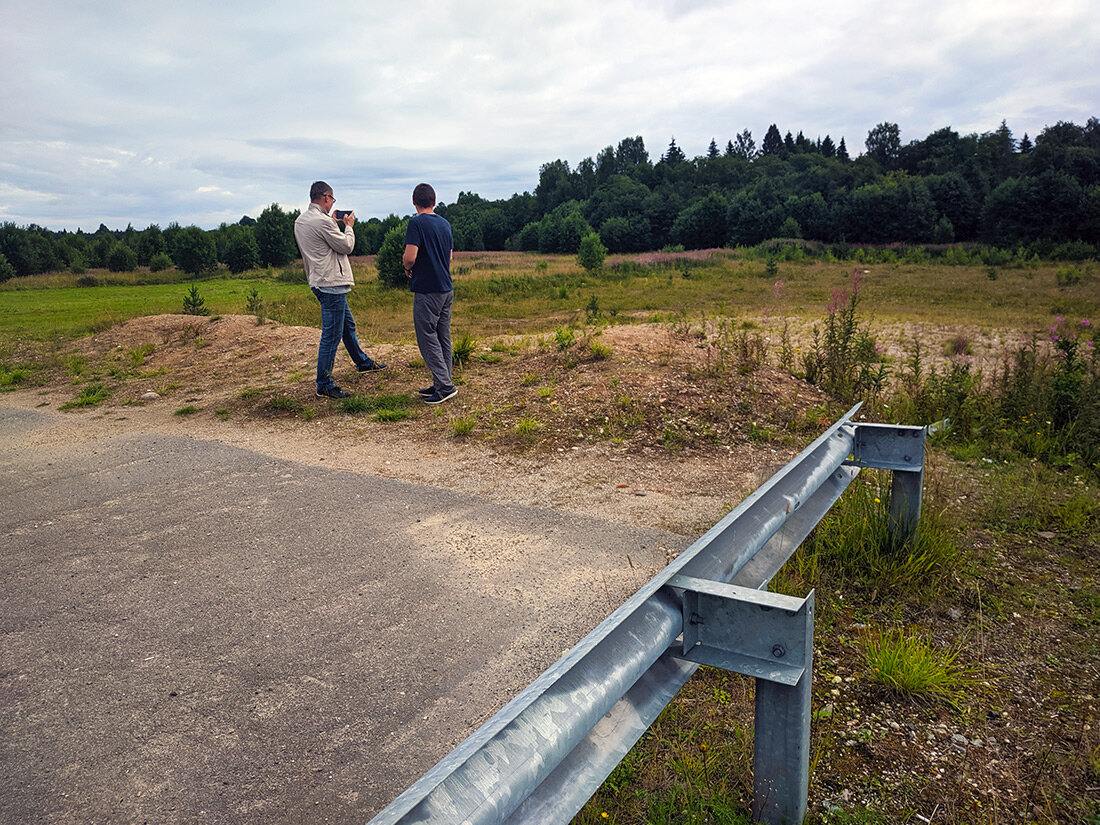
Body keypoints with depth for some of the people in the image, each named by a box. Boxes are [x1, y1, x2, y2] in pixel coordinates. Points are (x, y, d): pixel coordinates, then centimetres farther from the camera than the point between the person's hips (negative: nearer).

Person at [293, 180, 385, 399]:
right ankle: (324, 384, 1)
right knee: (331, 335, -5)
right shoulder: (322, 221, -19)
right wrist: (348, 226, 3)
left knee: (348, 325, 25)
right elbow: (346, 246, -9)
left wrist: (336, 224, 17)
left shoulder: (300, 221, 11)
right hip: (330, 283, -11)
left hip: (320, 281, 11)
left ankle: (363, 362, 42)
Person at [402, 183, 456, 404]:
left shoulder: (416, 224, -12)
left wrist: (407, 268, 1)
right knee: (443, 338, 11)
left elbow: (410, 257, -20)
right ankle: (441, 383, 17)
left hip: (427, 290, -8)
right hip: (447, 288, 8)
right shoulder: (445, 224, 11)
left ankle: (445, 386, -6)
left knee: (427, 338, -2)